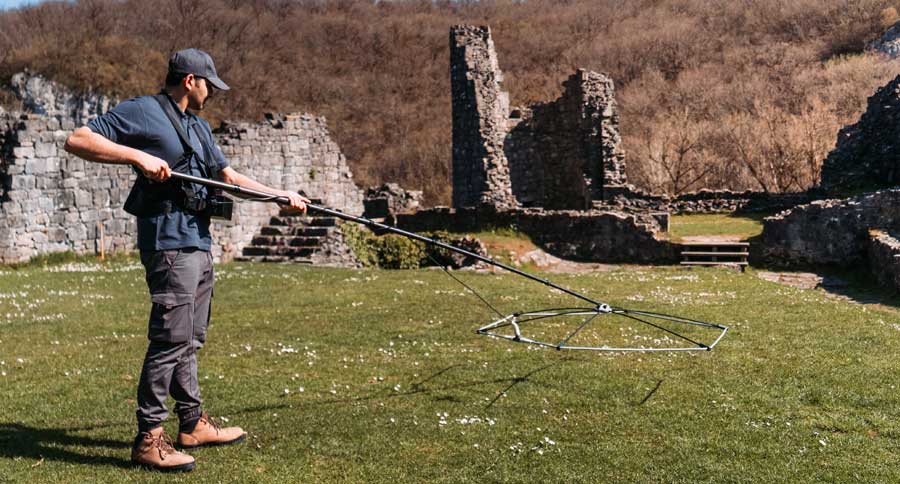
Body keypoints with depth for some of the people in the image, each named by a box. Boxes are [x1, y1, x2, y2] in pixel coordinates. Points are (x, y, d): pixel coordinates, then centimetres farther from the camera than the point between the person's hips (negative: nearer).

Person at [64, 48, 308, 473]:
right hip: (169, 242, -9)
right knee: (171, 338, -11)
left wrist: (281, 195, 20)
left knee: (190, 340, 15)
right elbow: (77, 140, -10)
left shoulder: (199, 127, 22)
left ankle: (192, 424, 25)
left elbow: (228, 176, 26)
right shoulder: (141, 112, -4)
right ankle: (148, 439, -4)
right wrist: (137, 156, -20)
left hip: (199, 243, 9)